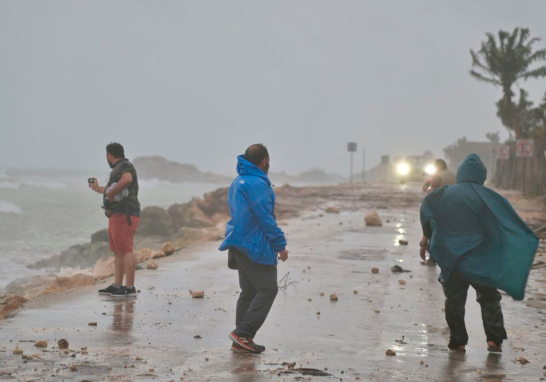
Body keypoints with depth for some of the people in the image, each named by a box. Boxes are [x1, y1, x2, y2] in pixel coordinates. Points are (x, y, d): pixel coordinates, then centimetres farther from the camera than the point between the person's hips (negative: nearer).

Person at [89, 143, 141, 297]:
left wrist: (110, 192, -23)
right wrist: (98, 189, 49)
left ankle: (130, 288, -14)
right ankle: (117, 286, 15)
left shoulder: (124, 166, -8)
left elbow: (127, 180, -33)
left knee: (125, 251, -12)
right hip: (118, 216, 11)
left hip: (124, 216, -11)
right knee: (118, 252, 12)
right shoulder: (120, 169, 22)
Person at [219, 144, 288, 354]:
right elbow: (266, 219, -17)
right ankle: (243, 333, -11)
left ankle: (242, 340, 11)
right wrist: (280, 245, -12)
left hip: (239, 245, 10)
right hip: (255, 247, -10)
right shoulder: (258, 184, -16)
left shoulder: (237, 182, 15)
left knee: (249, 292, 12)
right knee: (268, 289, -5)